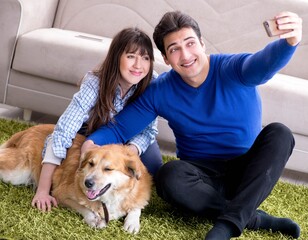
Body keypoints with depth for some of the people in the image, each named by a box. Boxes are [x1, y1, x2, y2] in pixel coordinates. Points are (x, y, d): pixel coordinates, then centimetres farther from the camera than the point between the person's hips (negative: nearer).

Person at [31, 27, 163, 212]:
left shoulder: (152, 84, -28)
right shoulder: (95, 84, -35)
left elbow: (149, 130, -18)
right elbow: (62, 133, -39)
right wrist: (43, 190, -45)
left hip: (131, 140, 2)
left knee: (152, 165, -25)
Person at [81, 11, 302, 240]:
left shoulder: (233, 69, -13)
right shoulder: (159, 92, -5)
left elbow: (264, 63, -36)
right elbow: (119, 128, 0)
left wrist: (290, 41, -59)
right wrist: (91, 142, -24)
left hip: (247, 171, 0)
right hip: (205, 176, 1)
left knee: (279, 133, -29)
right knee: (170, 176, -32)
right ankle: (256, 218, -24)